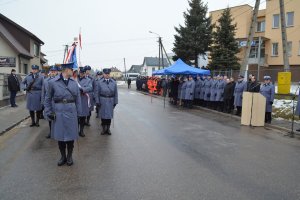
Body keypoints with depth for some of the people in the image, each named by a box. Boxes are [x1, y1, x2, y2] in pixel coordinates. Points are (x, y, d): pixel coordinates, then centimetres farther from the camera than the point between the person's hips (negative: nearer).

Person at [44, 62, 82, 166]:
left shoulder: (74, 82, 3)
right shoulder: (53, 82, -4)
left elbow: (78, 98, 6)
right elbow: (48, 99, 2)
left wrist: (78, 113, 3)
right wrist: (48, 113, -3)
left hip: (71, 112, 2)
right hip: (58, 113, -1)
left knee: (71, 135, 8)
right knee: (60, 135, 8)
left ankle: (69, 156, 26)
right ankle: (63, 156, 26)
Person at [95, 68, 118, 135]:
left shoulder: (114, 82, 3)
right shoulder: (99, 82, 0)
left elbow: (115, 93, 4)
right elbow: (97, 93, 0)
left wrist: (115, 102, 1)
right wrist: (97, 102, -5)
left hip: (110, 101, 1)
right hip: (102, 101, -1)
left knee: (109, 115, 8)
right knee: (103, 115, 5)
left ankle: (108, 129, 20)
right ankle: (103, 129, 19)